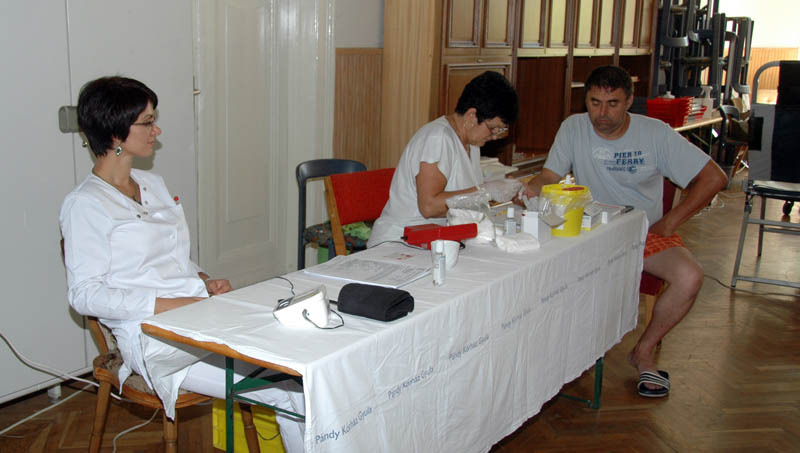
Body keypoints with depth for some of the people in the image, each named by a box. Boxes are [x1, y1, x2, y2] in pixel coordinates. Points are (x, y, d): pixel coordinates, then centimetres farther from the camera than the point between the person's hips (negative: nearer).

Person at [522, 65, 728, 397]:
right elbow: (549, 177, -8)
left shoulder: (656, 133, -8)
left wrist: (670, 222, -10)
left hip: (648, 231, 0)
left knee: (689, 277, -28)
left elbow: (714, 178, -5)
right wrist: (532, 189, -32)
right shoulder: (574, 128, -4)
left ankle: (644, 351, -2)